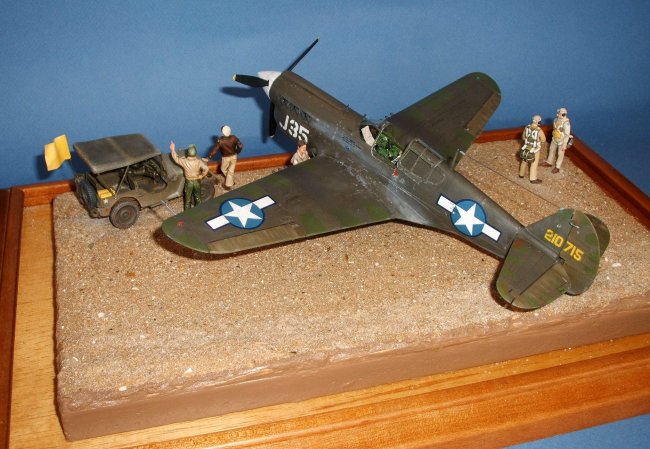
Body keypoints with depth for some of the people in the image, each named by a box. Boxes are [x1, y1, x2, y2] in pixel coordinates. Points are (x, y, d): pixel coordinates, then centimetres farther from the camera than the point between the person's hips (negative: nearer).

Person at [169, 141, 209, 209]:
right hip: (197, 181, 0)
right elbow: (206, 169, -32)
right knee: (198, 198, 22)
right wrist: (201, 176, -15)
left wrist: (173, 149, 8)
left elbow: (176, 158, -6)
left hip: (188, 182, 0)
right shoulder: (199, 161, -23)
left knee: (188, 199, 19)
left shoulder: (184, 161, -22)